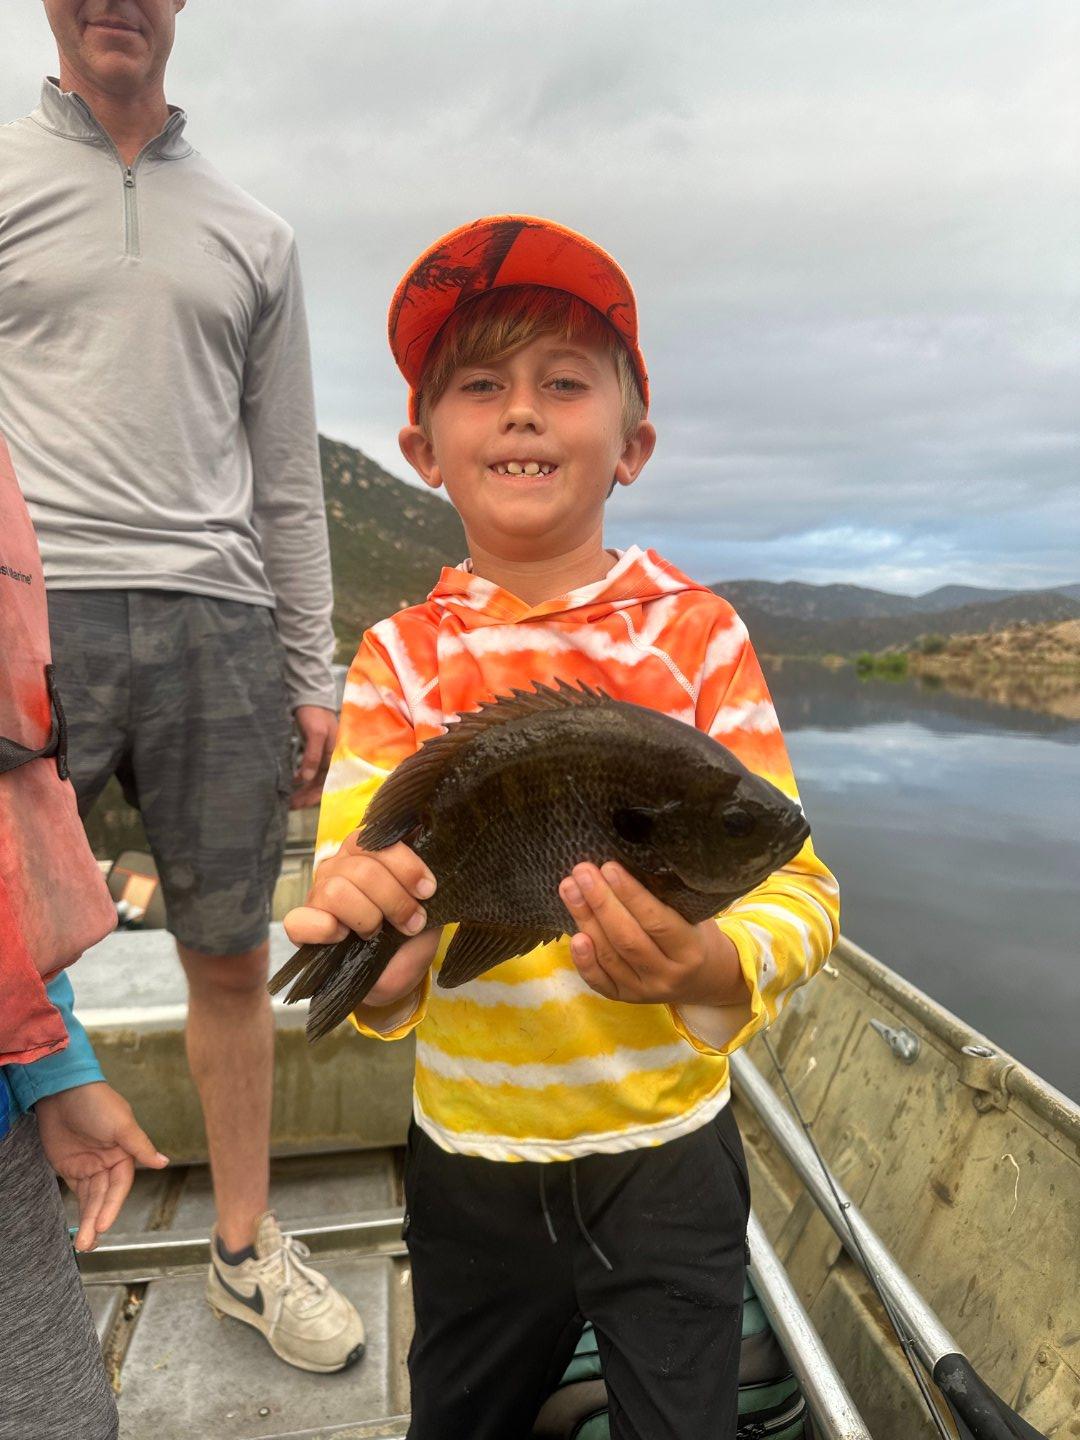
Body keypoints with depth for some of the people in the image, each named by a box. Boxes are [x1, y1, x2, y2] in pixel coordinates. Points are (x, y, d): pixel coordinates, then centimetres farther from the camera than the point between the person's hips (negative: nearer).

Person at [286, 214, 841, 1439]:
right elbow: (350, 872, -14)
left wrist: (710, 966, -35)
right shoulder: (402, 655, -6)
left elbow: (794, 883, -14)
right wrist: (369, 953, -37)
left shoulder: (696, 630, -10)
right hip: (469, 1162, 2)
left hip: (667, 1159, -1)